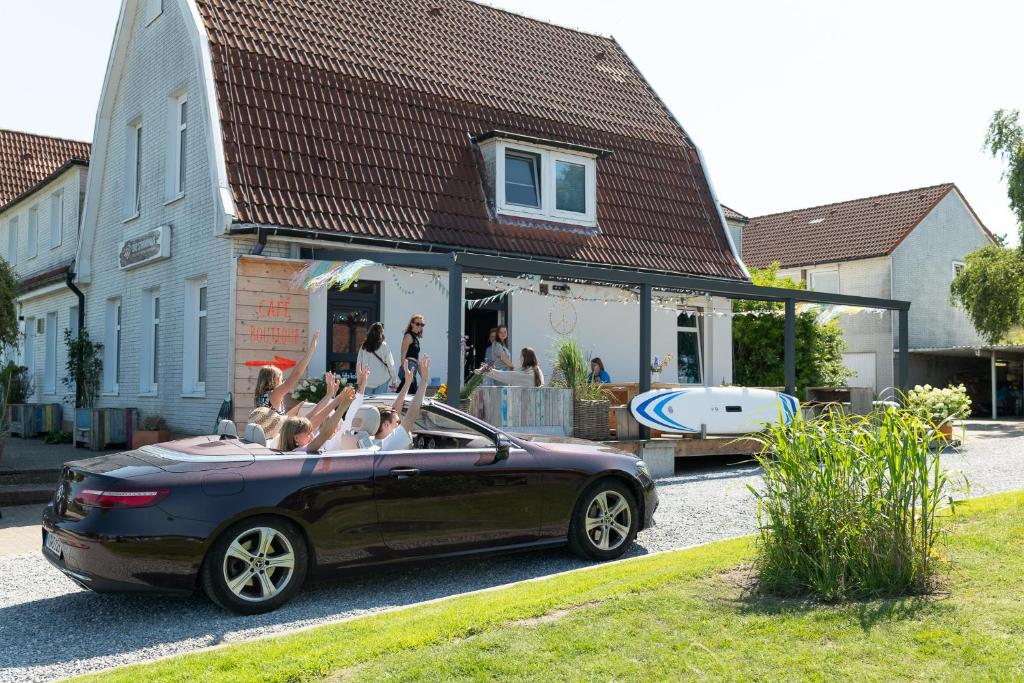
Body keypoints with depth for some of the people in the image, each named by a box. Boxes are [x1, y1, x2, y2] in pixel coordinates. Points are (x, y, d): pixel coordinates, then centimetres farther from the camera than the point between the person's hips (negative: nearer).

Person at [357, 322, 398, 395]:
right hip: (381, 381, -3)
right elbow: (390, 364, -6)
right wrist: (394, 381, 2)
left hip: (367, 381, 3)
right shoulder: (383, 346, -7)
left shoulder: (363, 347, 3)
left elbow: (358, 364, 5)